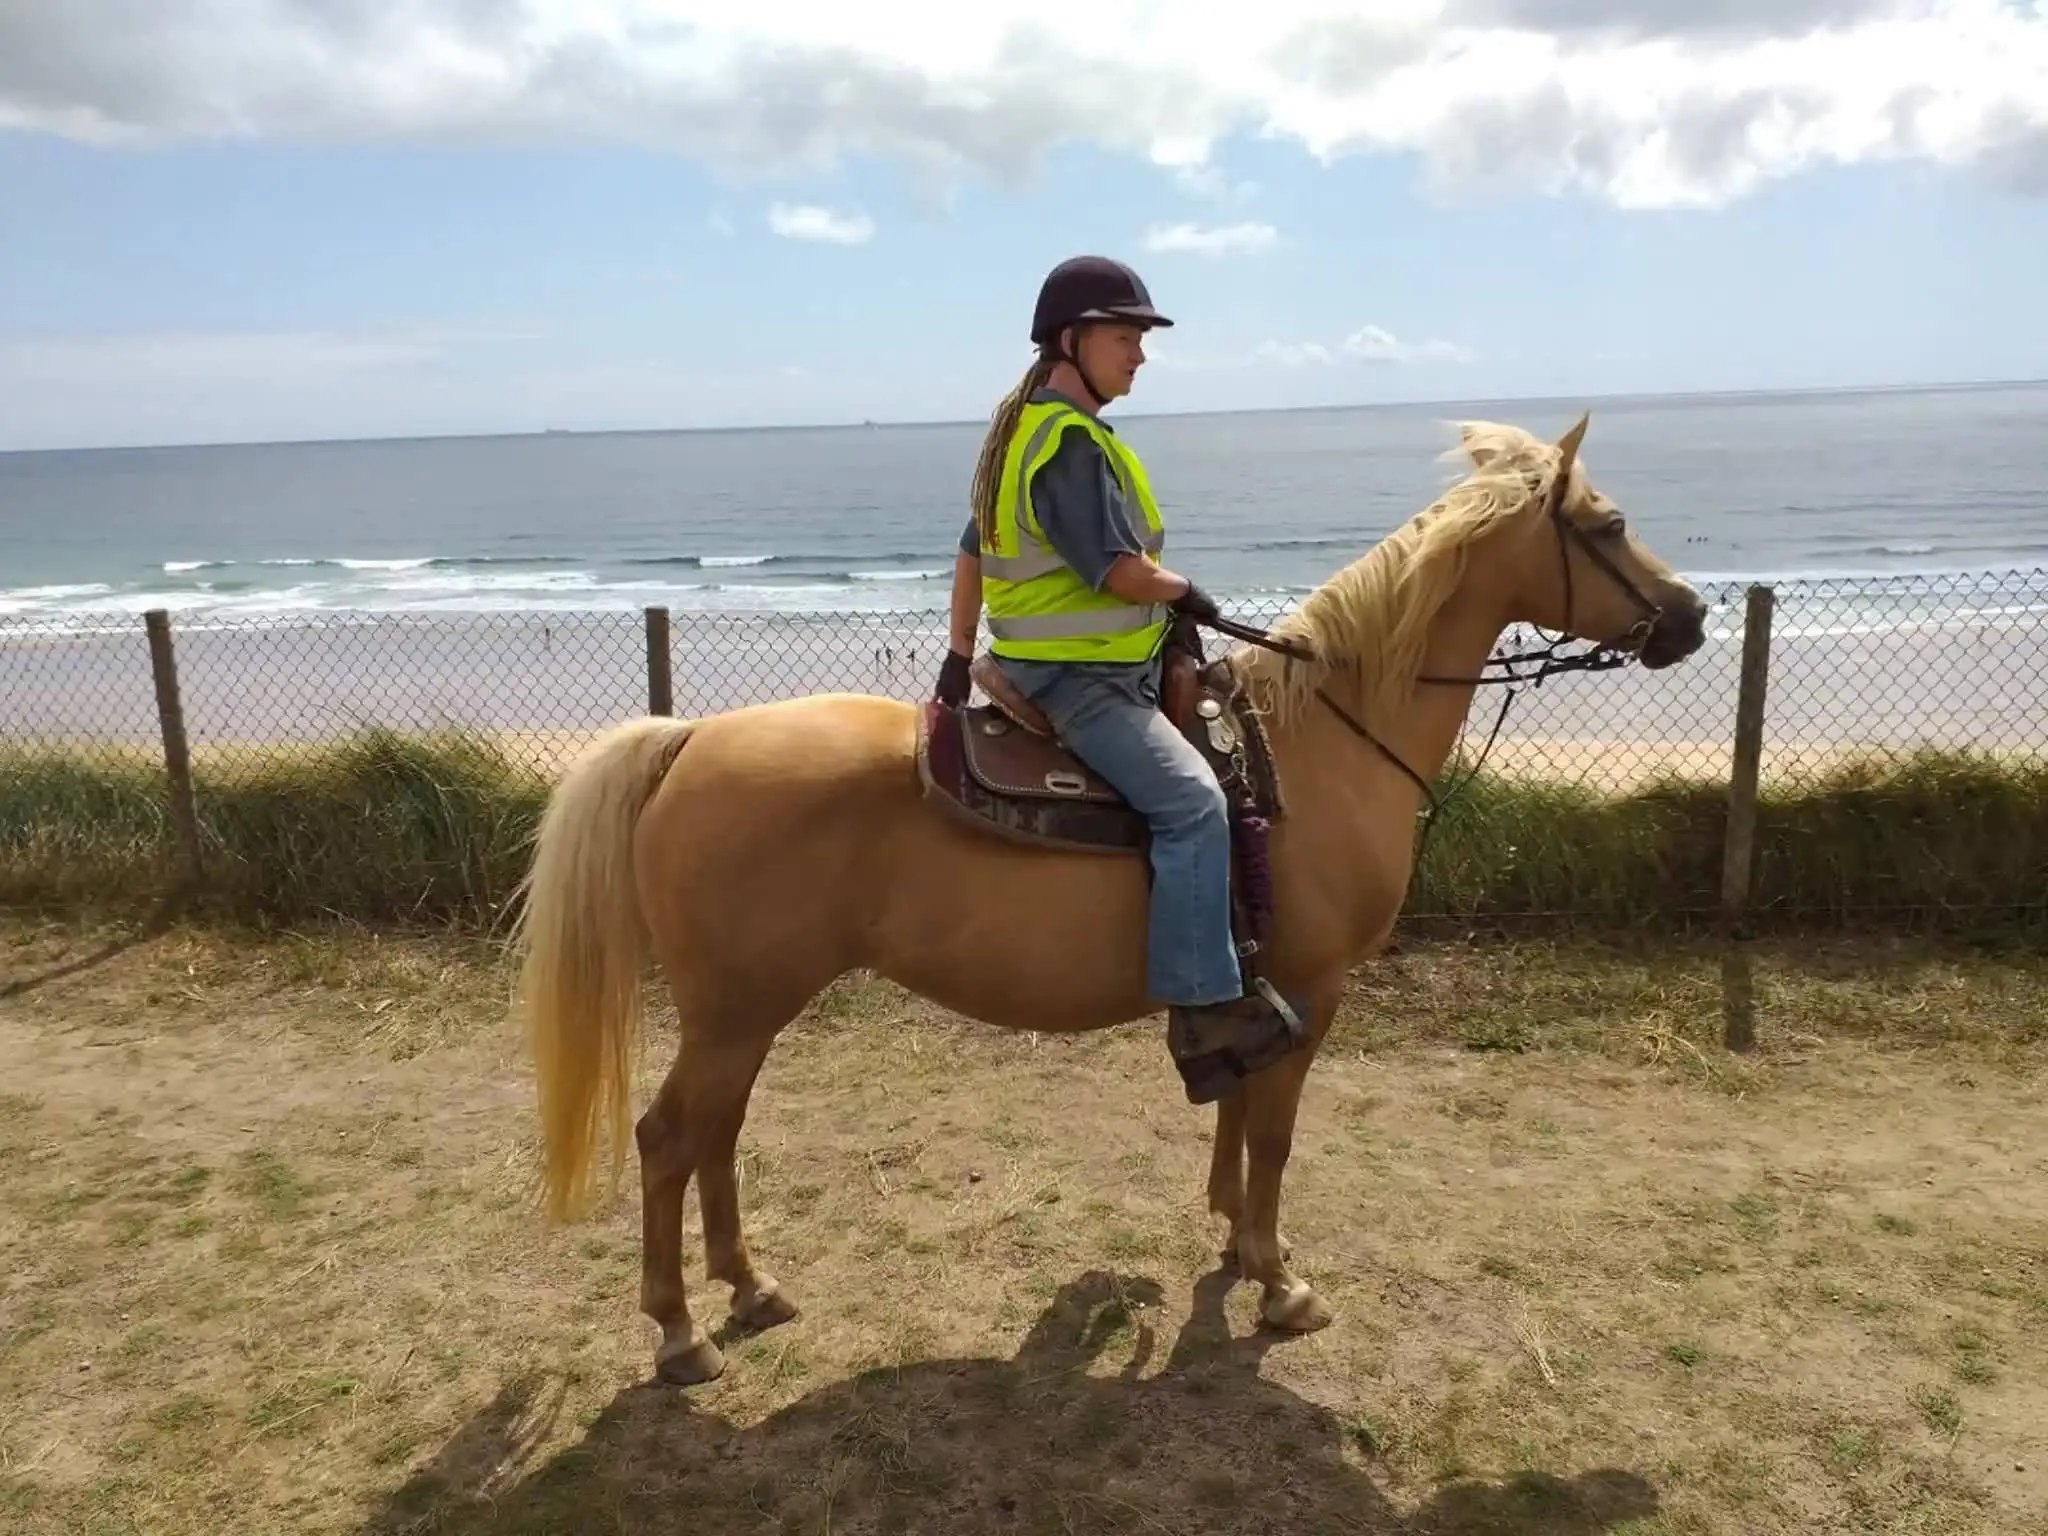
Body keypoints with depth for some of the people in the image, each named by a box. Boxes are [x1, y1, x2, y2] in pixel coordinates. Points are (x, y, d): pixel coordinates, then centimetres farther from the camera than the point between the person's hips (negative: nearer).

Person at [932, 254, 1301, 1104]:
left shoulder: (1027, 427, 16)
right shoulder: (1071, 441, -17)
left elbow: (973, 551, 19)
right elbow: (1119, 571, -23)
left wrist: (958, 657, 19)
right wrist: (1183, 590, -2)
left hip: (1052, 662, 11)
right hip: (1075, 676, -11)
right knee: (1193, 802, -24)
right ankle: (1204, 1008, -23)